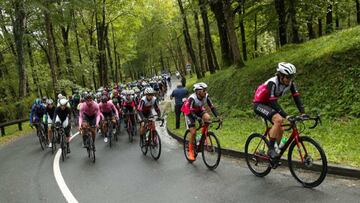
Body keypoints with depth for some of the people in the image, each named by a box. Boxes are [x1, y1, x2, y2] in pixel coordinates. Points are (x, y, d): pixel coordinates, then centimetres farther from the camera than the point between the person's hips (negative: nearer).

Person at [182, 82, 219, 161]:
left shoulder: (206, 96, -21)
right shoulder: (192, 98, -34)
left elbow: (212, 107, -19)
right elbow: (190, 111, -37)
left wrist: (217, 117, -31)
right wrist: (198, 118, -52)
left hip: (199, 110, 4)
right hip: (190, 113, -4)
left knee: (207, 118, -28)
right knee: (193, 132, -14)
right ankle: (190, 151, 4)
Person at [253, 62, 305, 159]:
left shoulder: (290, 83, -11)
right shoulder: (273, 83, -31)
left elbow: (297, 98, -14)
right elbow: (273, 103, -35)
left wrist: (303, 113, -27)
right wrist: (286, 116, -43)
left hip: (269, 104, 8)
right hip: (259, 104, -7)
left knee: (280, 129, 1)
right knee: (279, 120, -28)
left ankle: (276, 149, 19)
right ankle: (271, 149, -21)